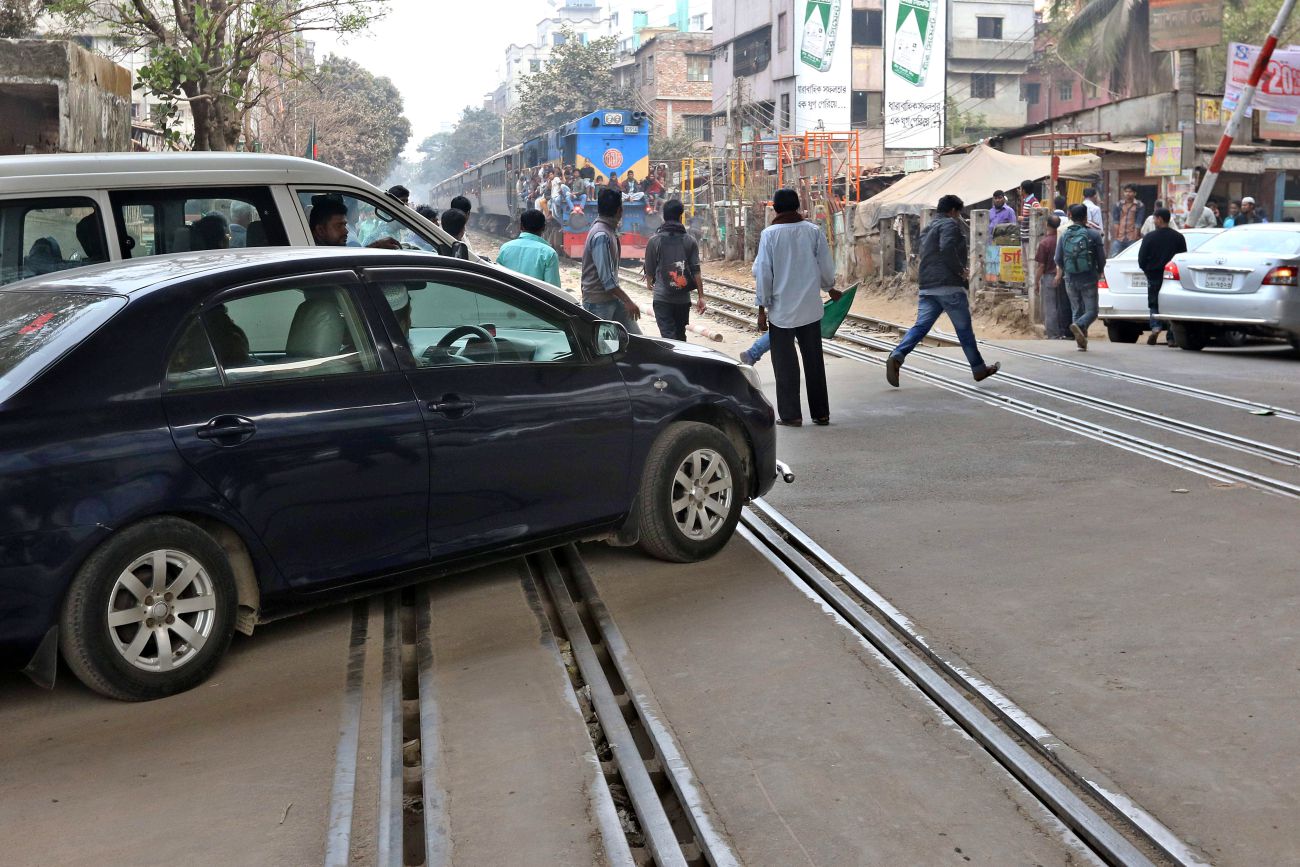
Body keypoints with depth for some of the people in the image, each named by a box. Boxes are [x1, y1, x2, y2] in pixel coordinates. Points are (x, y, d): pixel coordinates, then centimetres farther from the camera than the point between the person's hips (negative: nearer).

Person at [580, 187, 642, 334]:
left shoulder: (609, 230, 9)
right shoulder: (601, 235, -21)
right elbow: (607, 279, -24)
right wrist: (628, 302, -21)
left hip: (613, 298, 9)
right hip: (598, 301, -9)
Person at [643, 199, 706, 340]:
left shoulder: (654, 240, -3)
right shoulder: (690, 241, 1)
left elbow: (649, 269, 5)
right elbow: (696, 272, -4)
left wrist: (649, 283, 28)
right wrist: (701, 297, 0)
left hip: (662, 298, -2)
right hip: (683, 298, 2)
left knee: (669, 337, -6)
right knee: (680, 336, 17)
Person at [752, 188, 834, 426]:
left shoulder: (769, 234, -8)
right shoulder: (814, 231, -1)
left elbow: (763, 272, -7)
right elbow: (827, 269, 3)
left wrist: (762, 308, 0)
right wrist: (827, 285, 25)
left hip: (781, 310, -3)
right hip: (810, 308, 3)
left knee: (785, 363, 5)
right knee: (814, 361, 11)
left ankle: (790, 414, 6)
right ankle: (821, 413, 16)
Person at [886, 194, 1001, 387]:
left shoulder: (928, 229, 24)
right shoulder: (950, 224, -5)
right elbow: (947, 248, -21)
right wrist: (960, 270, -14)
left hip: (927, 288, 7)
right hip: (949, 286, -7)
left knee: (921, 326, -3)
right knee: (964, 329, 4)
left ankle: (896, 356, -26)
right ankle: (979, 369, 15)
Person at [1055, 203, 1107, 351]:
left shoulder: (1064, 236, 3)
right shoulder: (1094, 234, -5)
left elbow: (1058, 259, 5)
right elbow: (1102, 258, -4)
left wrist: (1060, 273, 24)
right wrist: (1099, 273, 16)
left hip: (1070, 279, 3)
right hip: (1089, 279, -3)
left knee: (1076, 310, 13)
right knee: (1091, 311, 1)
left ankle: (1082, 343, 7)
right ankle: (1079, 325, -29)